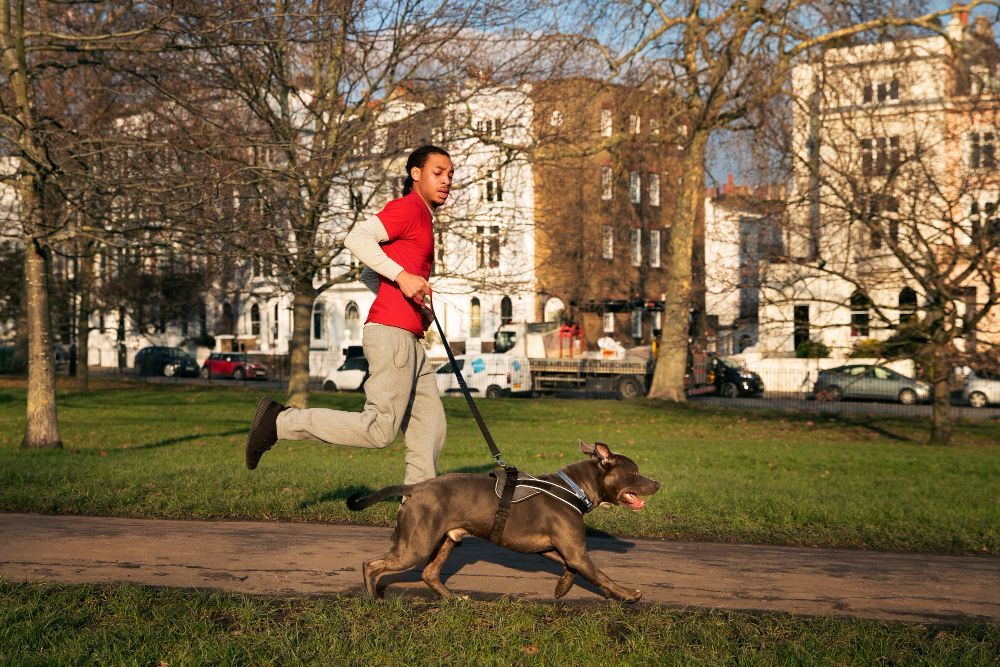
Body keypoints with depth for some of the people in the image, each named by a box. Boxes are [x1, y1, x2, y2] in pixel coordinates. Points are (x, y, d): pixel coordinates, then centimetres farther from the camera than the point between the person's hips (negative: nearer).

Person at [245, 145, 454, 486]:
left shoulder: (422, 218, 25)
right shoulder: (408, 208, -5)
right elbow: (357, 237, -20)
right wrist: (401, 275, -28)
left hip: (409, 339, 10)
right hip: (391, 332, -10)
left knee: (430, 426, 6)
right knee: (380, 429, -12)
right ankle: (280, 421, -5)